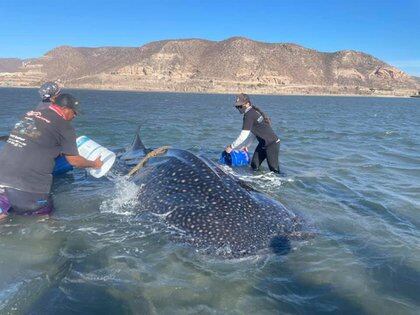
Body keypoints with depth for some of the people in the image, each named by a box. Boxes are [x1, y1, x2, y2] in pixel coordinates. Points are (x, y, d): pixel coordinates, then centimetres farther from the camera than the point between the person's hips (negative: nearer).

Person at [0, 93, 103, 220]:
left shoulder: (30, 114, 13)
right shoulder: (65, 127, -5)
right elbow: (74, 161, 2)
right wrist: (94, 164, 18)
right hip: (28, 182, -5)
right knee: (46, 210, 16)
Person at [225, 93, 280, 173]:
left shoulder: (249, 115, -20)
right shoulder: (253, 111, 11)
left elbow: (243, 135, -23)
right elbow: (253, 133, 20)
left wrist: (231, 147, -14)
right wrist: (246, 145, 19)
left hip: (272, 144, -11)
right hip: (263, 144, 11)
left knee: (274, 170, -7)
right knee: (254, 165, 12)